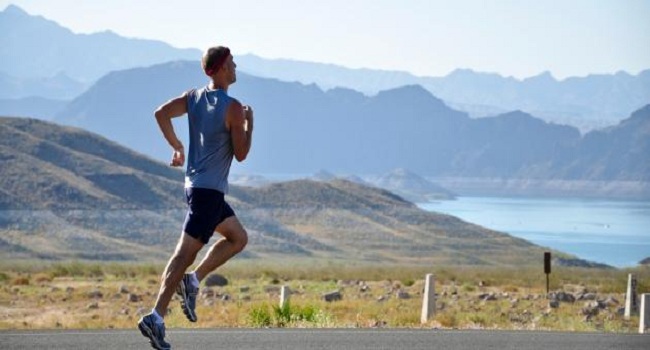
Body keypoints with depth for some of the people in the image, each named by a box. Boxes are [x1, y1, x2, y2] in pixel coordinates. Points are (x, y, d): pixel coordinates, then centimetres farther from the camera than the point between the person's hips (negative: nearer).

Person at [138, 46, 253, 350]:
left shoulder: (194, 97, 7)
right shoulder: (232, 108, -13)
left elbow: (161, 113, -1)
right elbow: (241, 154, -10)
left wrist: (176, 147, 10)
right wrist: (249, 124, 4)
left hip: (195, 184, 9)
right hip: (209, 190, -9)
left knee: (239, 238, 20)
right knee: (185, 253, -11)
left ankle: (192, 281, 8)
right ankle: (156, 317, -15)